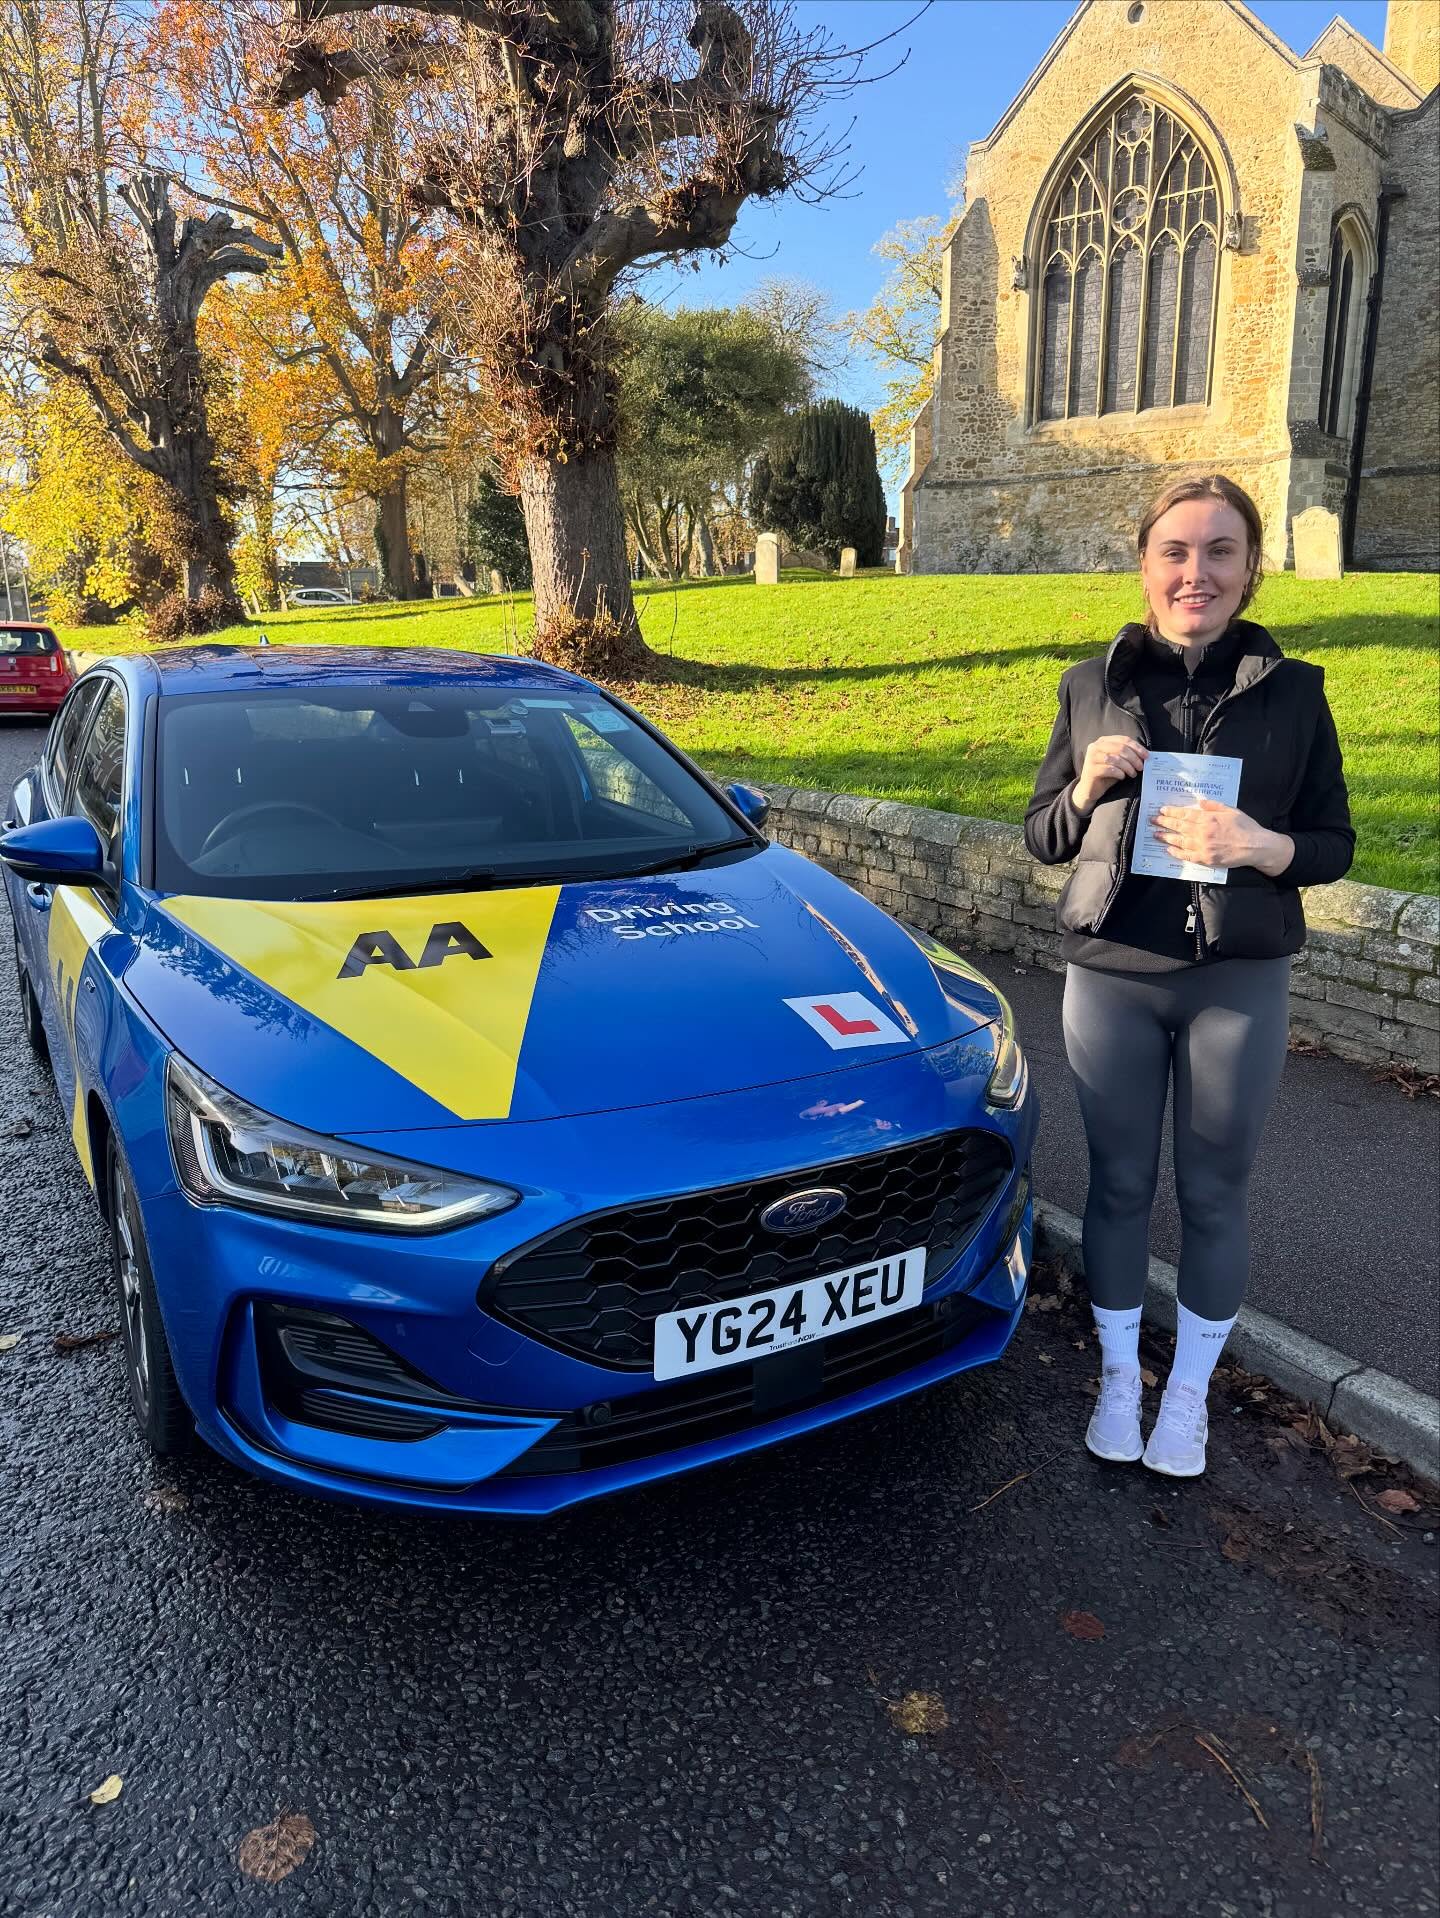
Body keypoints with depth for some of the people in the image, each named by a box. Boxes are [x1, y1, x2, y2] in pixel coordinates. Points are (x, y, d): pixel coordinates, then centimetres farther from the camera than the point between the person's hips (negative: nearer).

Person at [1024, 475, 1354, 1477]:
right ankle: (1118, 1374, 33)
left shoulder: (1293, 691, -2)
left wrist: (1263, 847, -20)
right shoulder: (1093, 686, 2)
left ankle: (1189, 1391, 32)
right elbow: (1042, 836, 7)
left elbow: (1335, 845, 1)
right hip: (1111, 978, 1)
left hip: (1240, 984, -1)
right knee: (1120, 1184, 12)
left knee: (1214, 1194, 10)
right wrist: (1086, 787, -14)